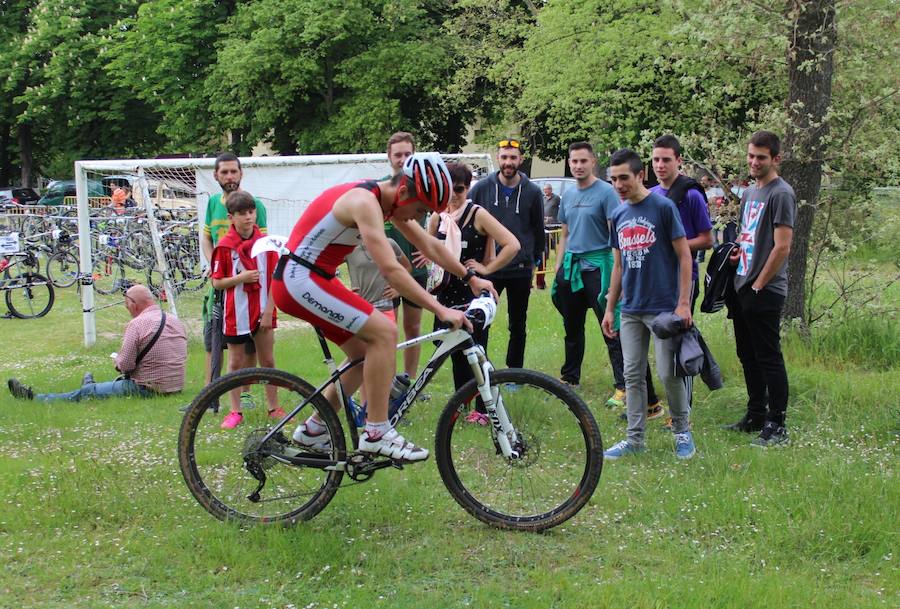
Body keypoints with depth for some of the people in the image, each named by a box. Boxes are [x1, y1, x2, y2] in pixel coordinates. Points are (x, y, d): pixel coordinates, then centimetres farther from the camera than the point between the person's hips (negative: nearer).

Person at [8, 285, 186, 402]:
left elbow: (125, 365, -18)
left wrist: (118, 359, 6)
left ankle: (34, 398, 13)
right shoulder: (176, 321, 8)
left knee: (86, 392, 4)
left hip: (148, 389, -7)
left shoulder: (137, 324, -14)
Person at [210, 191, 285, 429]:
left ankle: (274, 408, 19)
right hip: (237, 312, -2)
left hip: (262, 312, 2)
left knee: (268, 361, 8)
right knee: (236, 363, 8)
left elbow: (274, 280, -1)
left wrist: (268, 311, -7)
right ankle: (235, 411, 16)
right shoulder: (224, 246, -7)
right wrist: (240, 278, -20)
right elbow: (217, 283, -5)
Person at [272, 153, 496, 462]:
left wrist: (471, 278, 15)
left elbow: (430, 246, 17)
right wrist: (441, 311, -33)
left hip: (314, 279, 10)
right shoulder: (365, 201, -23)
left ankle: (313, 430, 22)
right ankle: (376, 433, -13)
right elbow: (391, 270, -31)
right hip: (299, 279, -10)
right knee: (384, 332, -17)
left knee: (366, 352, 13)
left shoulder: (391, 200, 6)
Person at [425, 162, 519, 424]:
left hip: (473, 292, -5)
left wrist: (487, 268, -13)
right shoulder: (437, 217, 5)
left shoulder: (477, 214, -9)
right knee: (455, 351, 11)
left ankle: (483, 408, 8)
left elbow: (512, 245, -16)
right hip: (448, 292, 5)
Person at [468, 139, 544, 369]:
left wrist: (534, 261, 13)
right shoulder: (482, 188, -1)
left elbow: (538, 230, 11)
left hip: (520, 270, 1)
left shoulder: (532, 192, 0)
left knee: (518, 326, 9)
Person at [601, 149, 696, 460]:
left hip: (663, 308, -6)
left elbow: (684, 255, -7)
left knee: (668, 373, -4)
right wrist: (610, 308, 14)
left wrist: (683, 303, -13)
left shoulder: (663, 207, -8)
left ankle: (683, 432, 15)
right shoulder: (619, 216, 10)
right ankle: (635, 439, 12)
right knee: (632, 375, 6)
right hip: (631, 310, 6)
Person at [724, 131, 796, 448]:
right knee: (748, 356, 15)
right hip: (743, 288, 9)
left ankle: (777, 426, -1)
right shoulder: (749, 192, 16)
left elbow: (782, 246, -17)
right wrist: (737, 249, 9)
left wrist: (758, 285, -15)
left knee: (769, 358, -6)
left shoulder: (781, 194, -11)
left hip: (765, 291, -9)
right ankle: (755, 416, 25)